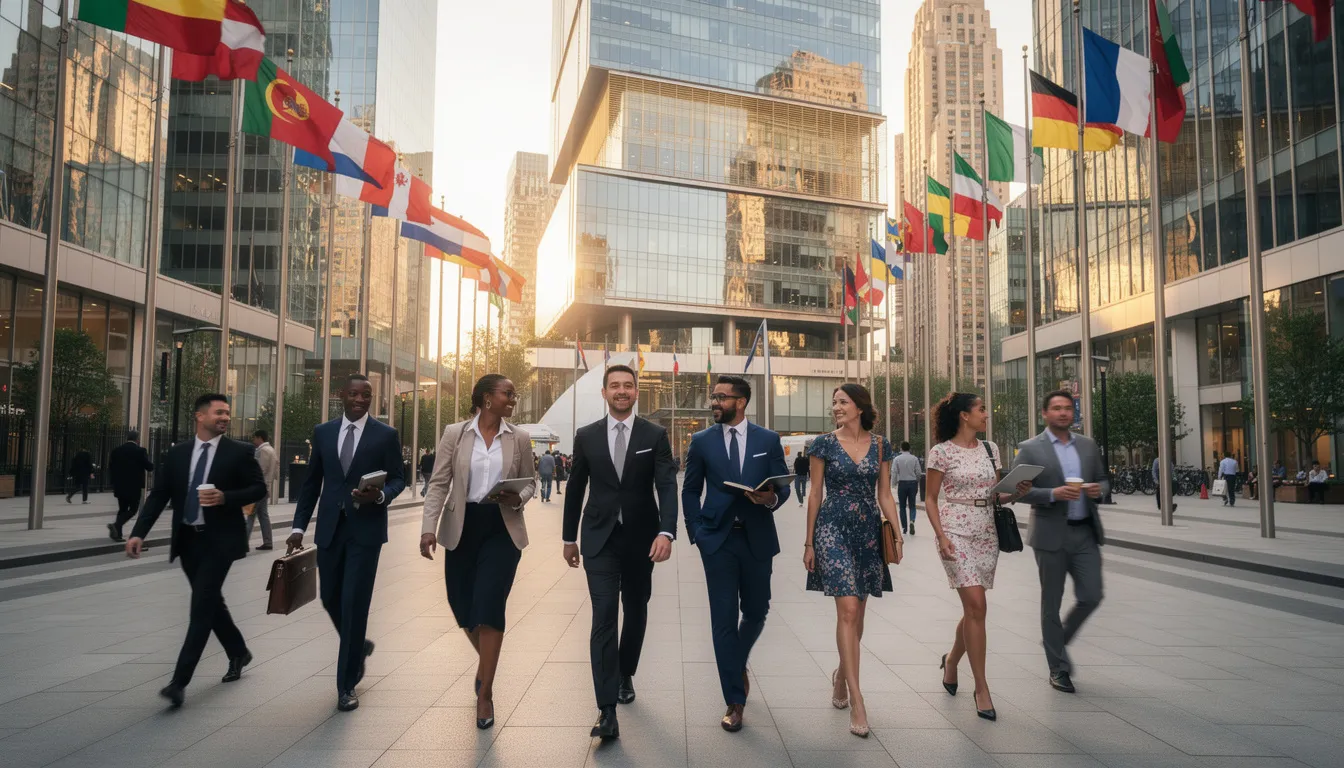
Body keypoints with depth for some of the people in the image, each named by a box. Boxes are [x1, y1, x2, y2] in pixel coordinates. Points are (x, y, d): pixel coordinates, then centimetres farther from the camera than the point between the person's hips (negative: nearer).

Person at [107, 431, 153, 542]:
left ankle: (117, 534, 10)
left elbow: (110, 467, 7)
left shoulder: (116, 450, 4)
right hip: (134, 487, -5)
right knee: (132, 509, 3)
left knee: (122, 509, 14)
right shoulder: (140, 451, -10)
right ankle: (116, 525, -18)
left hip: (119, 486, 5)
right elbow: (150, 467, -7)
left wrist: (115, 481, 19)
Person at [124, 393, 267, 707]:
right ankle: (238, 653, 37)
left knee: (201, 607, -9)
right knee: (211, 602, 17)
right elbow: (158, 496, 3)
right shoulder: (177, 453, 5)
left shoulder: (239, 451, -4)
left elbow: (259, 487, -3)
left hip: (219, 541, -5)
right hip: (188, 540, 5)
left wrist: (226, 498, -19)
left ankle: (179, 681, -6)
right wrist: (138, 533, -8)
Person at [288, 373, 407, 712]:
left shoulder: (386, 435, -1)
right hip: (329, 528, 4)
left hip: (365, 529, -4)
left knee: (354, 602, -4)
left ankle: (346, 684, 9)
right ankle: (358, 646, 40)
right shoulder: (322, 432, 8)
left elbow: (398, 479, 1)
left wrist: (380, 495, -20)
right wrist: (299, 526, 6)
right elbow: (311, 482, 10)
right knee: (330, 598, 11)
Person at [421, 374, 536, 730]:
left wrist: (519, 499, -12)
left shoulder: (520, 439, 1)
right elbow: (439, 484, -4)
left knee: (490, 606, -8)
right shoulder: (454, 434, -2)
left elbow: (530, 481, 10)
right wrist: (428, 527, -14)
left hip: (502, 529, -1)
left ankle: (485, 693, 5)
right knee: (463, 606, 9)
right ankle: (486, 659, 41)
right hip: (462, 527, 1)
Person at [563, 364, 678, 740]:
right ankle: (607, 711, -10)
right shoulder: (586, 436, 2)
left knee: (636, 612, 16)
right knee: (604, 617, -9)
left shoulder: (655, 435, -2)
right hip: (600, 539, 0)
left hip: (640, 539, 1)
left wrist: (666, 532, -26)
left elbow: (667, 486, -11)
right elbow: (576, 489, 9)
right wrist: (569, 538, 12)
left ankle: (625, 675, 40)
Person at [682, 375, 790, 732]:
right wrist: (696, 532, 1)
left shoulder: (768, 440, 2)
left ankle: (738, 663, 44)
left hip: (757, 539, 1)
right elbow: (690, 491, 9)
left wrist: (772, 499, -17)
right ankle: (735, 700, 10)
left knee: (756, 612, 13)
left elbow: (784, 485, 5)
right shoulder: (702, 441, 3)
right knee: (724, 619, 0)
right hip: (718, 539, -1)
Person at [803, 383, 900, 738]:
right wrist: (809, 542, 0)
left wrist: (896, 534, -1)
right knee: (848, 609, -11)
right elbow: (815, 494, 1)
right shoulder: (824, 444, -1)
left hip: (869, 531, 3)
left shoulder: (880, 445, 5)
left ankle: (842, 675, 35)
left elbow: (885, 495, 8)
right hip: (833, 529, -3)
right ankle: (856, 700, -8)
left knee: (857, 611, 12)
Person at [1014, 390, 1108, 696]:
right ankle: (1058, 668, 19)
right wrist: (1053, 494, -22)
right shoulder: (1030, 449, -5)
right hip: (1051, 535, -4)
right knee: (1051, 603, 5)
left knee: (1091, 597, 1)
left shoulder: (1088, 445, 10)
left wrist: (1098, 489, -7)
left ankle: (1058, 640, 29)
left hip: (1085, 533, 4)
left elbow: (1102, 479, 17)